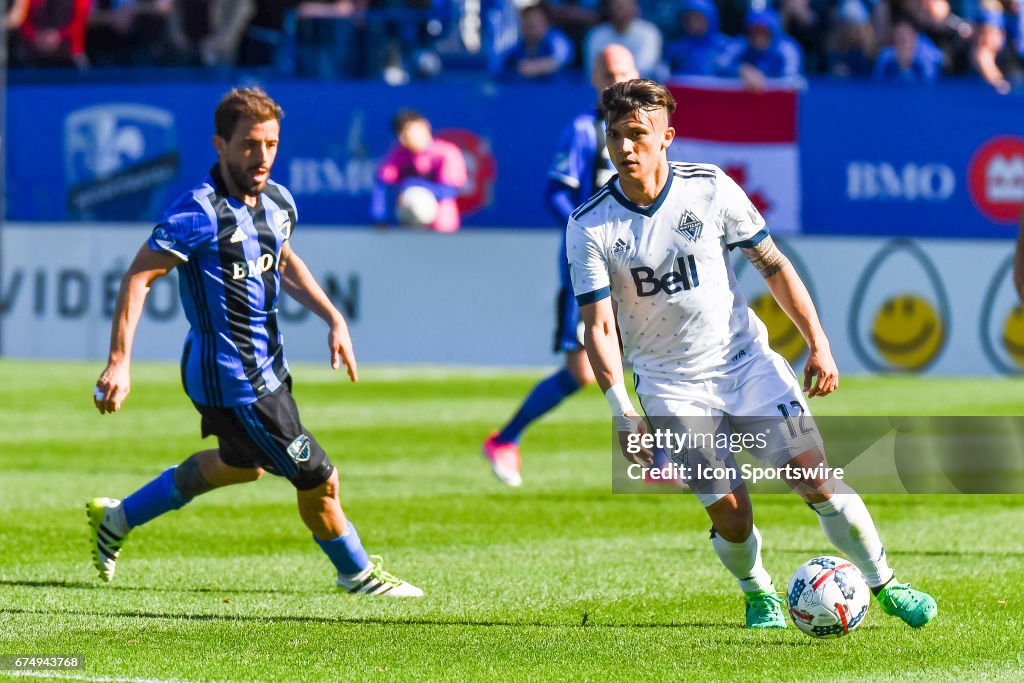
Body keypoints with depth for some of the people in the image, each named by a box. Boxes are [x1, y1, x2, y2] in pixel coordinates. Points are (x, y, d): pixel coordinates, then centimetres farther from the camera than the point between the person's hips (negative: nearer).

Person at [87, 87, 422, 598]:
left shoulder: (278, 202, 2)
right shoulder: (200, 213, -23)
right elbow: (138, 277, -21)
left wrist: (334, 319, 12)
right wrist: (119, 363, -26)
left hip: (266, 365, 10)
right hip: (233, 380, -10)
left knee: (242, 465, 32)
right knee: (318, 480, -3)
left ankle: (117, 518, 43)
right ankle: (357, 573, 24)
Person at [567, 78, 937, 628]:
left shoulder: (710, 189, -7)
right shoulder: (589, 228, -10)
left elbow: (772, 265, 2)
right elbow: (598, 325, -12)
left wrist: (818, 345, -4)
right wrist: (621, 410, -26)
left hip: (744, 357, 1)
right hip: (672, 384, -1)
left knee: (814, 476, -11)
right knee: (729, 513, -10)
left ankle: (884, 584, 5)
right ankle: (759, 595, 20)